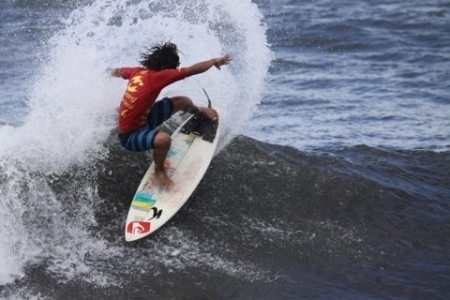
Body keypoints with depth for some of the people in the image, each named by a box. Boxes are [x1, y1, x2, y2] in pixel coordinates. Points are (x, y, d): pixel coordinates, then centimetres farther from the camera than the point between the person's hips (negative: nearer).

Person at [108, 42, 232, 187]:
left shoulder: (138, 71, -5)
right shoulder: (156, 76, -29)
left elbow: (118, 71, 18)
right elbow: (192, 70, -28)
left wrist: (112, 72, 42)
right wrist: (214, 61, -15)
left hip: (142, 118, 9)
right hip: (130, 135, -9)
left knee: (183, 101, 9)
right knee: (164, 139, -38)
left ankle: (199, 112, 47)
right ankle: (159, 171, -6)